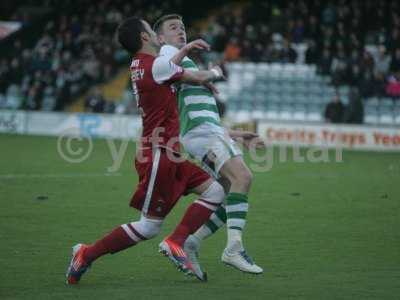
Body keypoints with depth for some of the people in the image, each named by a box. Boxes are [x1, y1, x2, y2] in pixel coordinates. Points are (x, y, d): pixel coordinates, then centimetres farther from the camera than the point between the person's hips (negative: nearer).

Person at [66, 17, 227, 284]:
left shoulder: (140, 65, 10)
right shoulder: (157, 64, -15)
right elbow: (199, 78, -2)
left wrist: (186, 49, 35)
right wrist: (215, 72, 19)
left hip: (167, 155, 10)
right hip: (159, 155, -10)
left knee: (214, 192, 5)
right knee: (149, 227, -4)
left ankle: (176, 242, -3)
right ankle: (86, 255, 3)